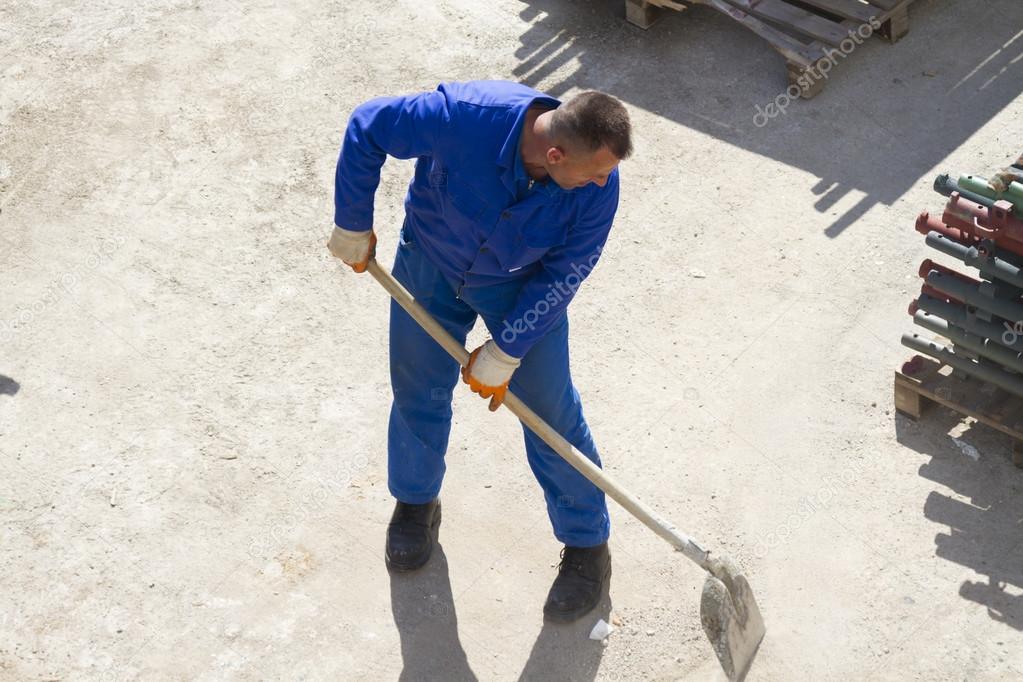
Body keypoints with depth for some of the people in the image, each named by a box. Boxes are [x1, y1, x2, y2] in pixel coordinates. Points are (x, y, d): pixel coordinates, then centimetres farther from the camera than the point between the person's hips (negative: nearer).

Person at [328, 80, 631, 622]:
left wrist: (505, 353, -14)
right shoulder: (466, 117, -38)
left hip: (522, 285, 0)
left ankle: (587, 546, 22)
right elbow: (367, 127, -22)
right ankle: (415, 501, 44)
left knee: (551, 412, 2)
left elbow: (561, 279, -18)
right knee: (418, 390, 14)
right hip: (430, 261, 0)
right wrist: (352, 227, -13)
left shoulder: (598, 187, -31)